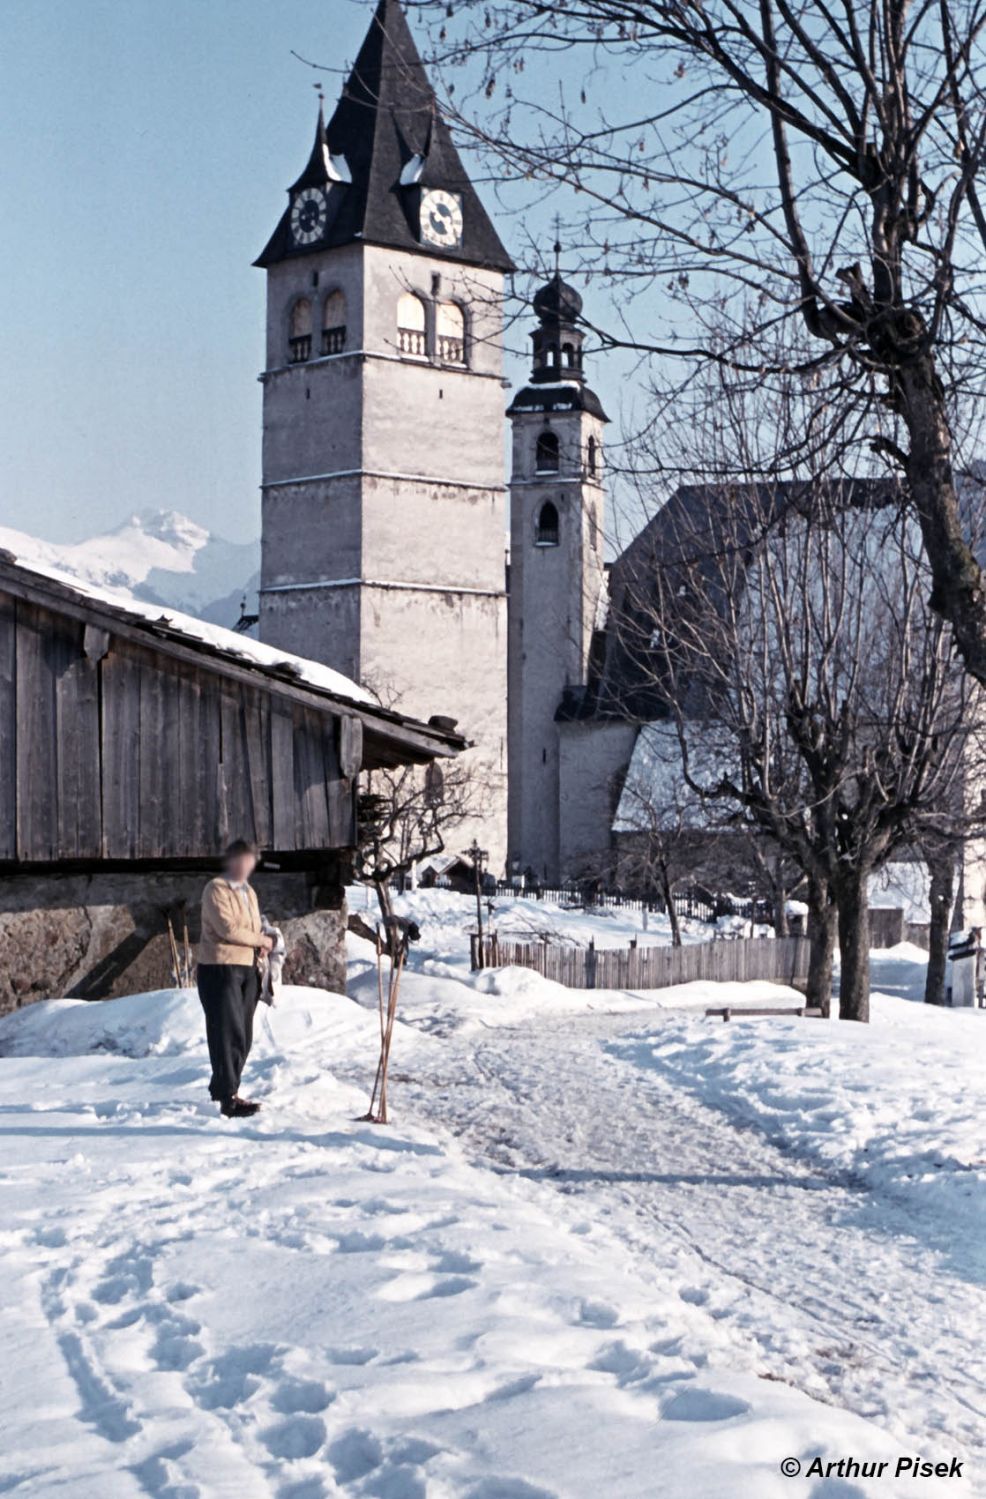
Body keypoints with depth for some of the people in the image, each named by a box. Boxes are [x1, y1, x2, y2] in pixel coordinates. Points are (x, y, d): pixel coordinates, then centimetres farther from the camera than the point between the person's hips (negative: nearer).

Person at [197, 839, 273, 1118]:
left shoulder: (248, 891, 19)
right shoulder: (216, 890, -8)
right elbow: (228, 928, -19)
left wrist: (260, 945, 3)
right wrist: (260, 940, -8)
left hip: (247, 968, 8)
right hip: (220, 968, -8)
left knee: (243, 1036, 11)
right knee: (229, 1034, -10)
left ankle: (221, 1089, 23)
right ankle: (229, 1098, -8)